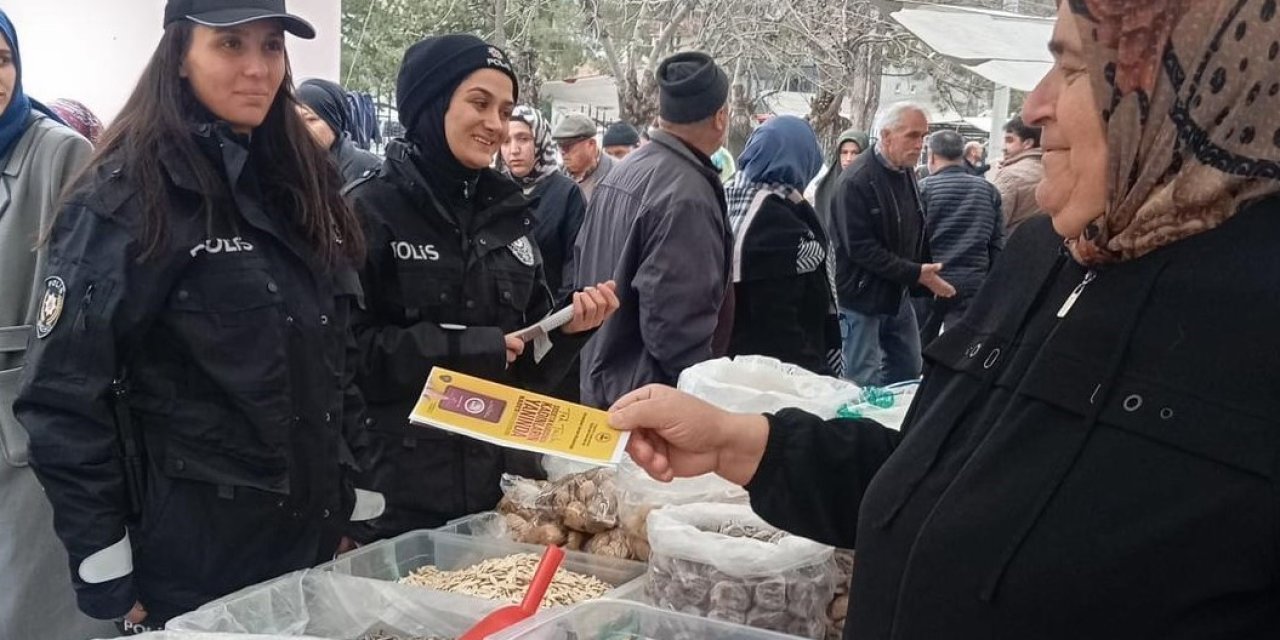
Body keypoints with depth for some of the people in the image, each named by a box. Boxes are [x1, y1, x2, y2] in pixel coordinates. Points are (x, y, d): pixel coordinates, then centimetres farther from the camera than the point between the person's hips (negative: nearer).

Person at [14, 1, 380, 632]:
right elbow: (64, 399, -15)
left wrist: (355, 499, 10)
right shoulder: (124, 199, -13)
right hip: (191, 559, -6)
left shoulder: (299, 185, 7)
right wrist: (107, 578, -15)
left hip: (312, 539, 6)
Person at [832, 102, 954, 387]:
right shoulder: (857, 181, -18)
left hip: (899, 294, 8)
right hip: (863, 297, -8)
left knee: (909, 374, 14)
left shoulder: (907, 174, 9)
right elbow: (859, 248, -23)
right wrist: (915, 273, -24)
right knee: (864, 382, -1)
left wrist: (929, 274, 5)